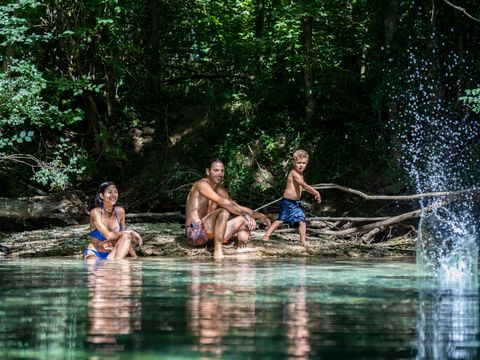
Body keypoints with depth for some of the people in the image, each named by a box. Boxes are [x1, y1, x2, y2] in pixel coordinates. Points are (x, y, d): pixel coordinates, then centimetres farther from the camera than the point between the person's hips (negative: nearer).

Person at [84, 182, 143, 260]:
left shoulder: (120, 211, 1)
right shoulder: (95, 212, -15)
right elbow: (108, 235, -24)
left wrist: (134, 256, 3)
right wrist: (130, 232, -16)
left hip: (112, 254, 6)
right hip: (95, 254, -6)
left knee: (126, 236, -22)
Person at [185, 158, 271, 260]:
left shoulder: (220, 190, 15)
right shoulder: (202, 184, -11)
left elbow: (236, 207, 18)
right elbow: (223, 202, -23)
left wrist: (259, 215, 5)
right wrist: (245, 214, -27)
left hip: (209, 235, 9)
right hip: (195, 232, -9)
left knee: (245, 220, 6)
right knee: (224, 212, -31)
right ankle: (217, 250, -32)